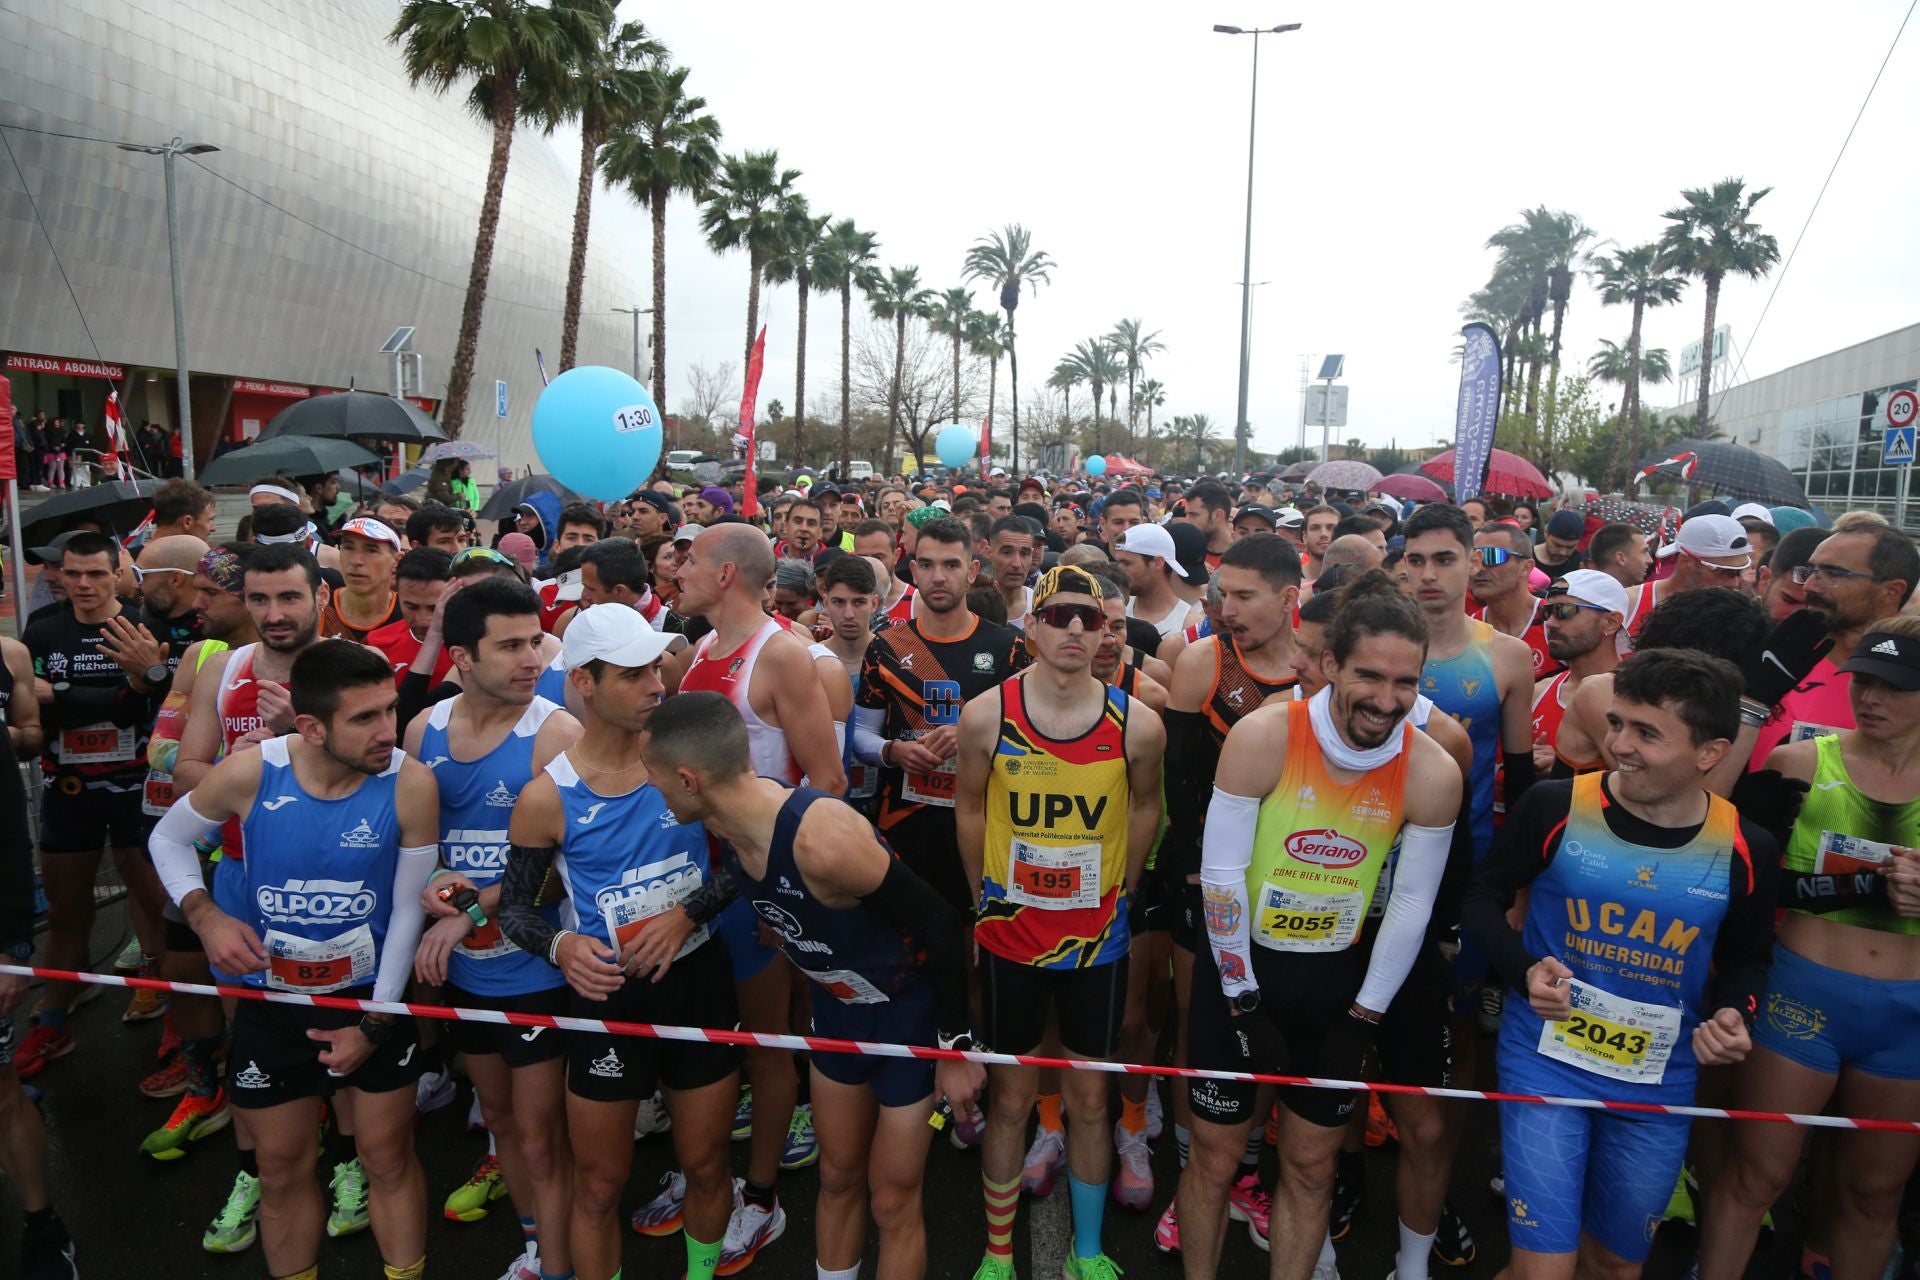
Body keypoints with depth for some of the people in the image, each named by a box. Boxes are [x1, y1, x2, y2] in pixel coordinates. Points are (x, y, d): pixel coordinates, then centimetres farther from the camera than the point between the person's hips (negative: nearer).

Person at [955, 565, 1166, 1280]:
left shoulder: (1137, 724, -12)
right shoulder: (985, 716, -12)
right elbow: (970, 810, 2)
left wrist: (1117, 892, 10)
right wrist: (987, 898, 7)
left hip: (1098, 938, 1)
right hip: (1010, 934, 0)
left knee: (1089, 1098, 15)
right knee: (1011, 1097, 12)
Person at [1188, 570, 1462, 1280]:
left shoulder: (1433, 773, -14)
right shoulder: (1262, 736, -21)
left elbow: (1411, 903, -4)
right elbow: (1221, 873, -16)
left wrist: (1365, 1013, 1)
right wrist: (1242, 998, -11)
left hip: (1340, 978, 2)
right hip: (1240, 965, -2)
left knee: (1311, 1163, 15)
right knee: (1216, 1154, 12)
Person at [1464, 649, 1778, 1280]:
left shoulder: (1746, 850, -8)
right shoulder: (1554, 808, -15)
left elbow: (1747, 958, 10)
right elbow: (1483, 897, -2)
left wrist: (1732, 1014, -11)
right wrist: (1525, 969, -19)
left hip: (1660, 1081, 3)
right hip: (1546, 1058, -3)